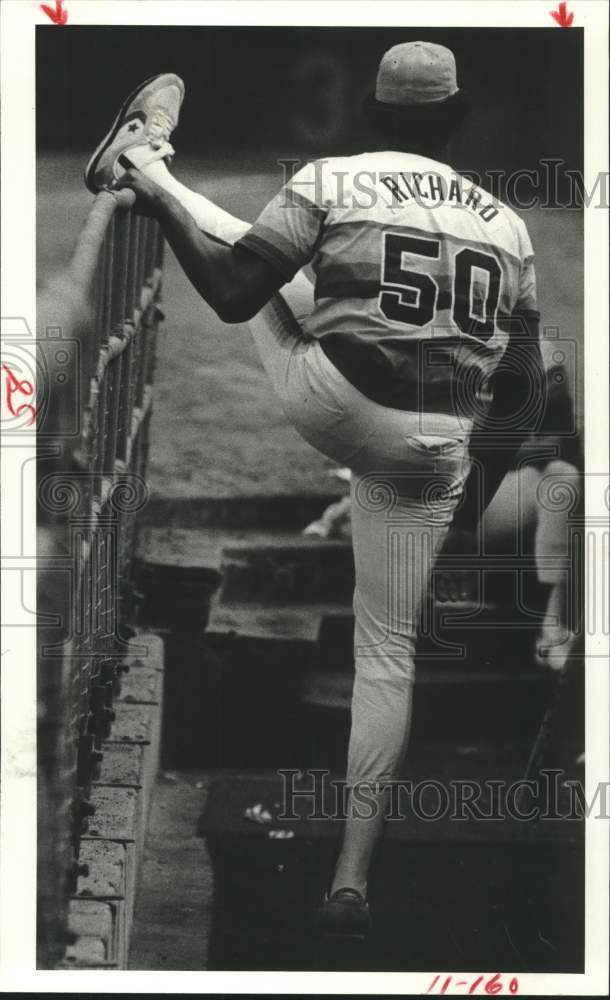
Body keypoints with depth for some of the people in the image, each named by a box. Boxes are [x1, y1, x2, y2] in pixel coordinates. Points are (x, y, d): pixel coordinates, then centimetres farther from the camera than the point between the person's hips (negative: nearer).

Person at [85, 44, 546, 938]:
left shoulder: (331, 181, -3)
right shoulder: (506, 227, 8)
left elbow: (233, 294, -11)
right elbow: (522, 394, 9)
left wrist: (160, 206, 7)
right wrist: (475, 496, 21)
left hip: (333, 408, -3)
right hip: (432, 453, 3)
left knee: (254, 253, 17)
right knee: (387, 653, 12)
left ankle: (143, 164, 38)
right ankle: (353, 875, 13)